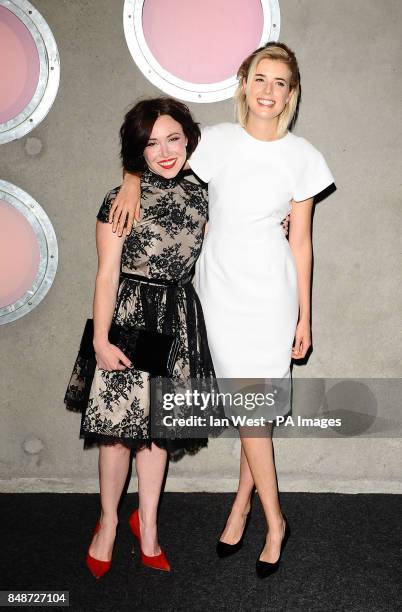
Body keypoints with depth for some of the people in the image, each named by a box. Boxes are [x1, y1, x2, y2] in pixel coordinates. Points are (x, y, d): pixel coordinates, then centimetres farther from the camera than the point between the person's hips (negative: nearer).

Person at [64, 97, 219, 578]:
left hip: (179, 318, 4)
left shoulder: (198, 194, 6)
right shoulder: (121, 200, -8)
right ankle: (109, 520, 25)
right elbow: (107, 275, -9)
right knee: (120, 424, 3)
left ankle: (147, 522, 28)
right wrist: (100, 339, -14)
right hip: (129, 317, -4)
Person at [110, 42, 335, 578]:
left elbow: (300, 241, 2)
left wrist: (303, 317, 3)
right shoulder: (216, 141, 0)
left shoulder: (302, 156, -1)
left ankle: (242, 504, 22)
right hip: (220, 286, 1)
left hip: (270, 289, -1)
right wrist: (132, 184, -9)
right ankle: (274, 522, 22)